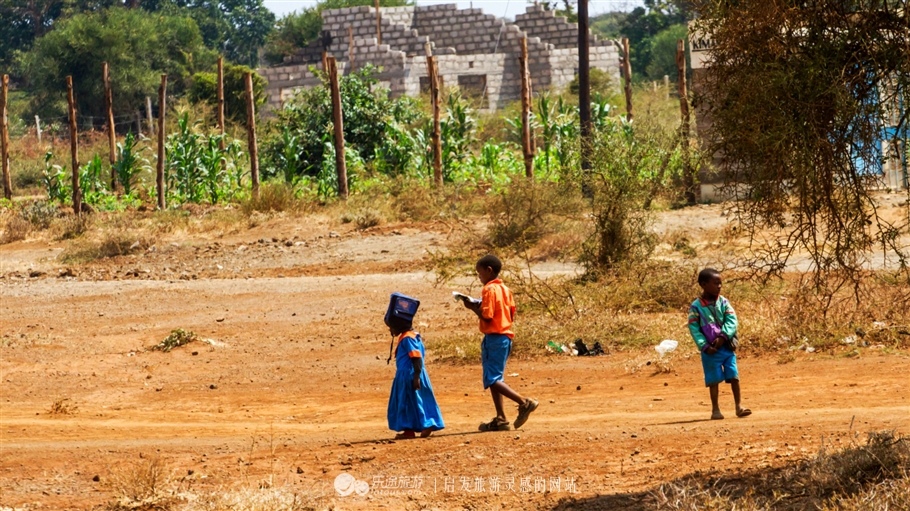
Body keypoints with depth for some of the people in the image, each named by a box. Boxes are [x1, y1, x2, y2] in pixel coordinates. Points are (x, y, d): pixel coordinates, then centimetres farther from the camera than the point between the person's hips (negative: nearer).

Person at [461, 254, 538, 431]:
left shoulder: (489, 290, -13)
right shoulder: (505, 289, 14)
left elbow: (486, 316, -20)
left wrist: (473, 307, -4)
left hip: (494, 337, -10)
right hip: (506, 336, 10)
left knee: (492, 380, -10)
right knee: (494, 378, 13)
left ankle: (524, 402, -21)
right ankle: (500, 419, 11)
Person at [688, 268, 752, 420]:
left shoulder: (723, 302, 4)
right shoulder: (696, 306, -4)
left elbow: (732, 321, -5)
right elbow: (694, 328, -6)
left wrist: (723, 337, -19)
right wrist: (705, 346, -14)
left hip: (727, 346, 3)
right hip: (711, 350, -3)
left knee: (734, 376, 0)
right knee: (714, 380, 3)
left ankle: (738, 406, 8)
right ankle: (715, 409, 13)